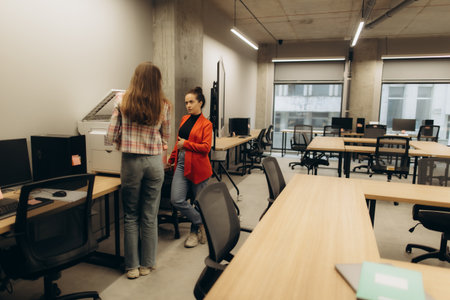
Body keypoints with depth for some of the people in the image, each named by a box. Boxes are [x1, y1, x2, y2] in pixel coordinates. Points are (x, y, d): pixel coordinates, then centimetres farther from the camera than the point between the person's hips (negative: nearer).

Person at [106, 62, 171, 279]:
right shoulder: (163, 105, -2)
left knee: (131, 216, 13)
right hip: (154, 162, 1)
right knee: (150, 216, 12)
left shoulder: (122, 101, -4)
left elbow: (111, 136, -4)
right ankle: (146, 265, 25)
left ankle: (132, 266, 23)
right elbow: (165, 138, 6)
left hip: (131, 162, -1)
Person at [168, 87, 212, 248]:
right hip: (182, 164, 5)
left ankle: (195, 231, 28)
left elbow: (206, 147, -14)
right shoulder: (184, 119, 14)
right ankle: (202, 223, 11)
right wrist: (171, 159, 25)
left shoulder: (206, 124, -4)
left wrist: (186, 144, -12)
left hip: (197, 166, -5)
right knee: (176, 200, -7)